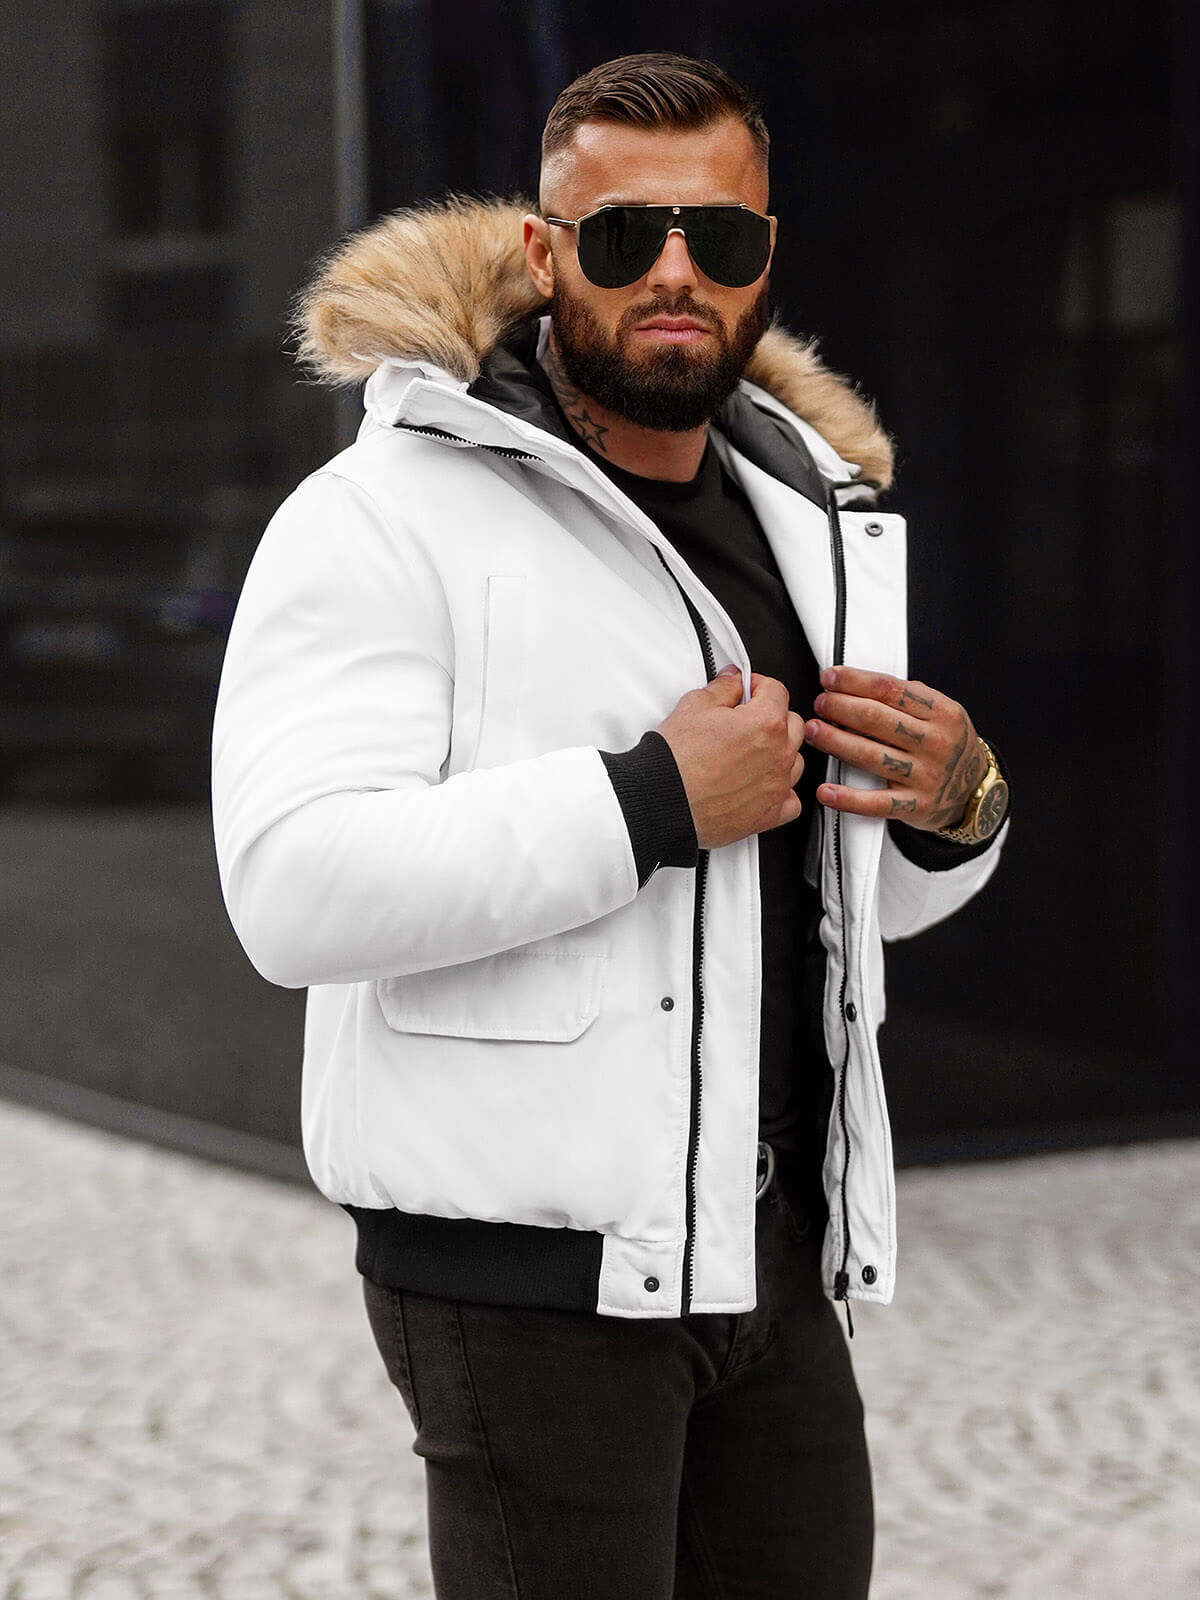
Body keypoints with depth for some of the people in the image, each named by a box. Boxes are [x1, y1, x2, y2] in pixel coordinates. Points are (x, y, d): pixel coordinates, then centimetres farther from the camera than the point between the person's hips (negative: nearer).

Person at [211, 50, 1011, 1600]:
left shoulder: (806, 513, 13)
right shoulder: (391, 514, -9)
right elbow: (298, 890, -23)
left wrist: (952, 811, -1)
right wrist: (651, 801, -23)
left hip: (773, 1246, 7)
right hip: (531, 1272, -7)